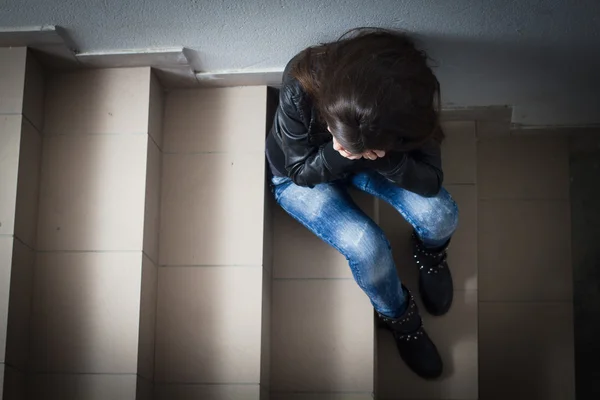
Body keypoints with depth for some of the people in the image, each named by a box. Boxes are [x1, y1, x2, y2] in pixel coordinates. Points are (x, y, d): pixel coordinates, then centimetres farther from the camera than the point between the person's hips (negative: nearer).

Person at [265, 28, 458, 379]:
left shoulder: (406, 102, -34)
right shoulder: (301, 88, -39)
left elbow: (431, 181, -26)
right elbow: (302, 171, -24)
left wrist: (387, 160, -45)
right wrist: (338, 155, -44)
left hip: (368, 161, 2)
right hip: (300, 176, -2)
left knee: (441, 216, -22)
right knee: (368, 247, -25)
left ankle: (429, 255, 18)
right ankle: (400, 318, 9)